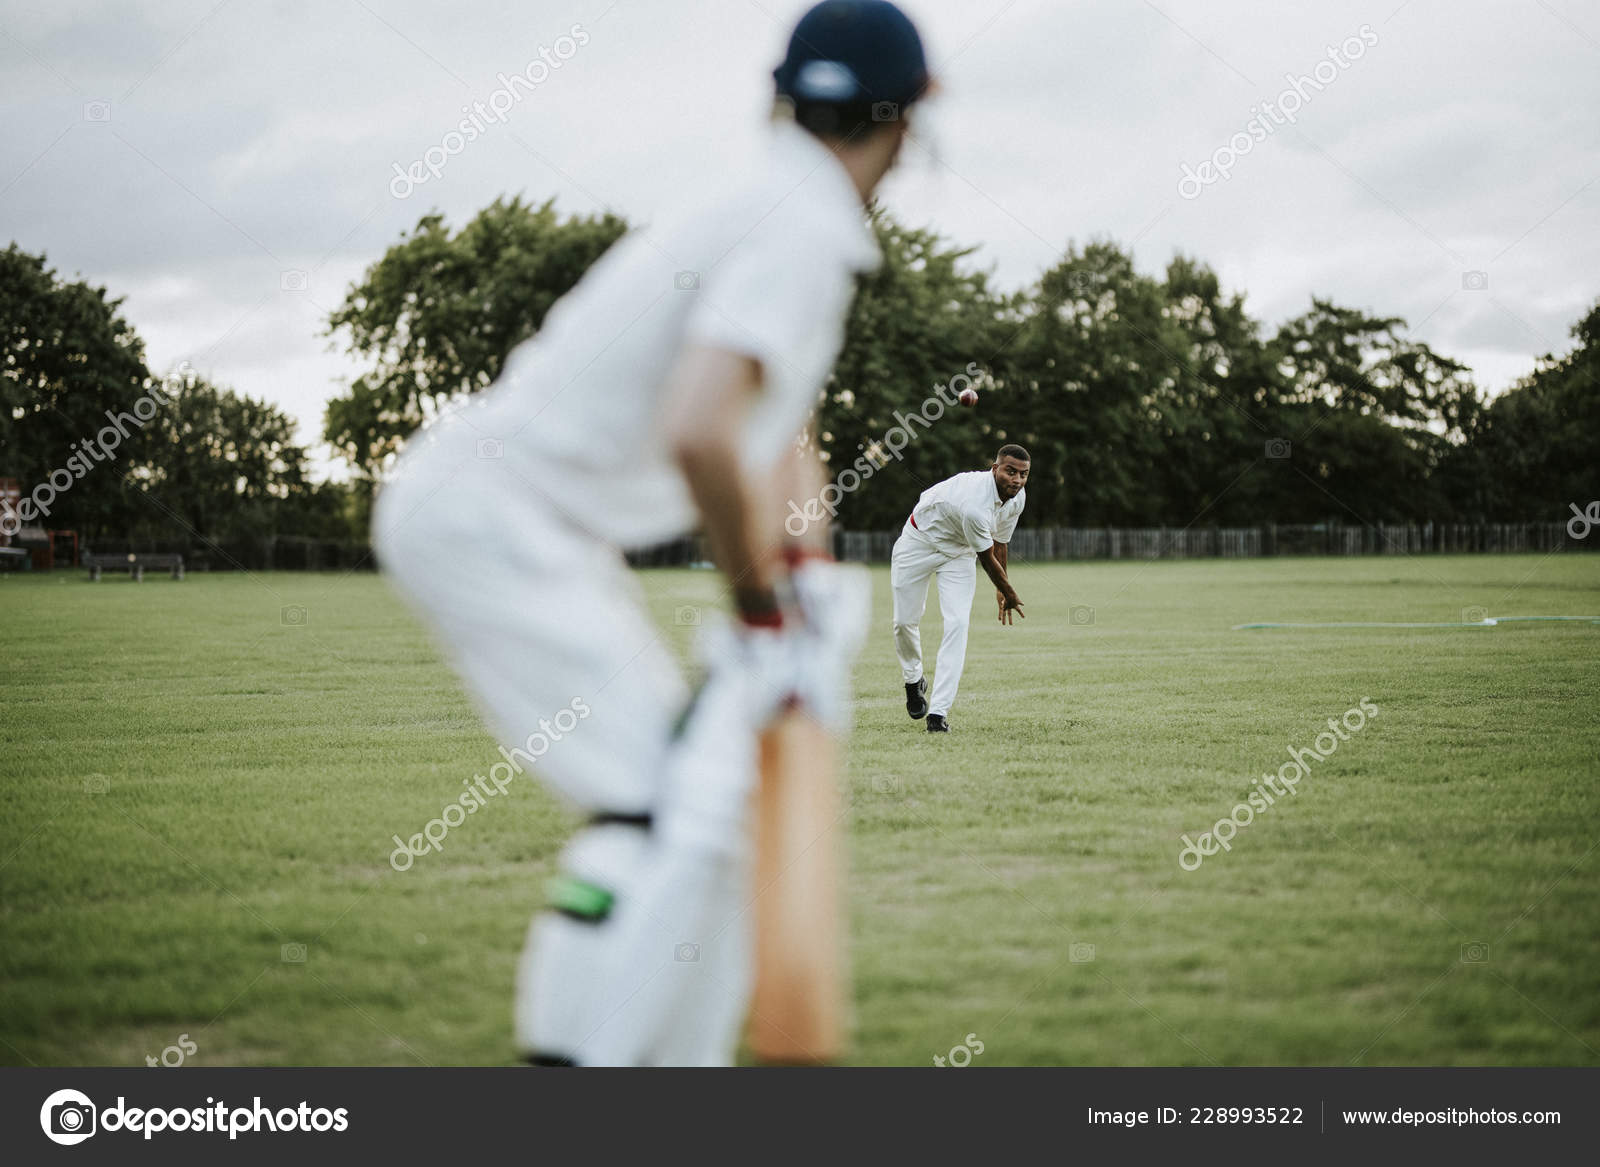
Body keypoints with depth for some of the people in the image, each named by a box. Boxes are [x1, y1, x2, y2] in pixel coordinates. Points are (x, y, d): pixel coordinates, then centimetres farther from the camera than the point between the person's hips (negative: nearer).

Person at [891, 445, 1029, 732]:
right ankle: (913, 680, 33)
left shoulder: (1017, 497, -14)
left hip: (959, 553, 5)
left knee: (958, 624, -13)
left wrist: (1001, 589, 13)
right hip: (919, 544, -5)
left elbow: (998, 541, 4)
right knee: (905, 621, 0)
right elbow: (986, 558, -23)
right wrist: (1010, 594, -7)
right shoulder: (974, 504, -38)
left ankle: (938, 711, -16)